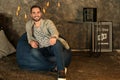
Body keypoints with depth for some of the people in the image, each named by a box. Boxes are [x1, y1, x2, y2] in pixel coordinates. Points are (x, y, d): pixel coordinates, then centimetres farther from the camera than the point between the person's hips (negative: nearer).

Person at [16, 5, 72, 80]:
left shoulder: (48, 22, -3)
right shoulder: (29, 25, 10)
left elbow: (55, 32, -22)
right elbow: (29, 37, 8)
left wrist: (54, 37, -48)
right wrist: (31, 41, -19)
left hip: (54, 47, -3)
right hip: (43, 50, 3)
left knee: (56, 43, -39)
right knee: (33, 51, -31)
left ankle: (61, 71, -42)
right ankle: (54, 67, -29)